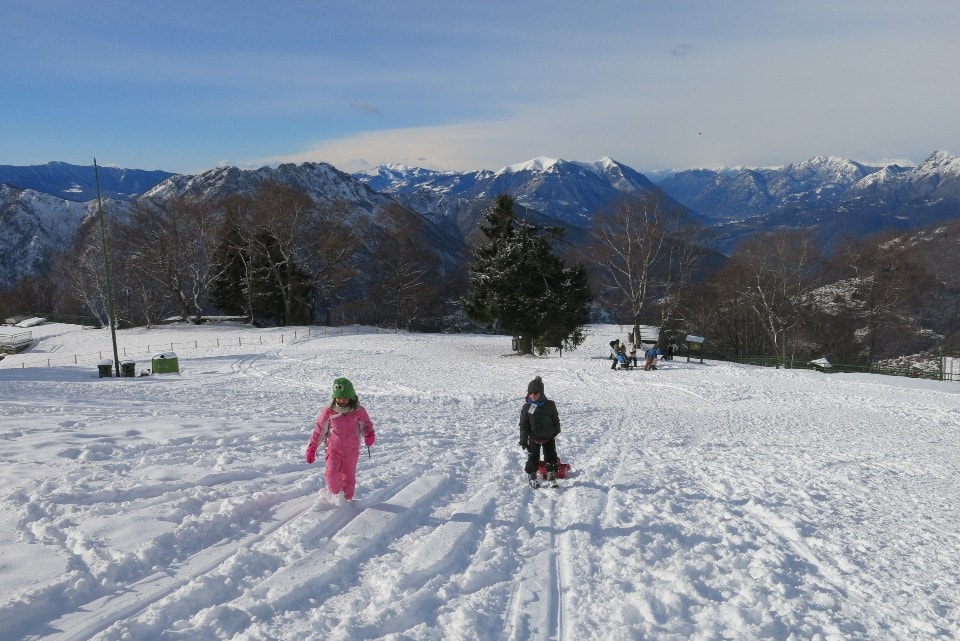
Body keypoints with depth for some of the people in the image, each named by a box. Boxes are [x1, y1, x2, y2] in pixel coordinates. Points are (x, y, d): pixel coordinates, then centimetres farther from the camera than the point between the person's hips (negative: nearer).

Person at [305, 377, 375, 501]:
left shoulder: (359, 411, -7)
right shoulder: (329, 411, -7)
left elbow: (366, 425, 4)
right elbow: (319, 430, 3)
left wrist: (370, 435, -19)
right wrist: (312, 448, 3)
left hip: (351, 450, 1)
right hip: (333, 449, -1)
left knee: (349, 477, 10)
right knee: (332, 473, -20)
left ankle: (347, 499, 31)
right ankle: (335, 495, 4)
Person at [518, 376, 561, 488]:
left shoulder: (550, 405, -9)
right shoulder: (526, 407, -11)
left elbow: (556, 419, 6)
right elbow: (523, 425, -7)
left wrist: (556, 432, 16)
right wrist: (523, 440, -11)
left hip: (548, 437, 1)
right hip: (534, 438, 0)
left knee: (551, 457, 4)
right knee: (533, 458, 8)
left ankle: (552, 477, 18)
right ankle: (532, 476, 27)